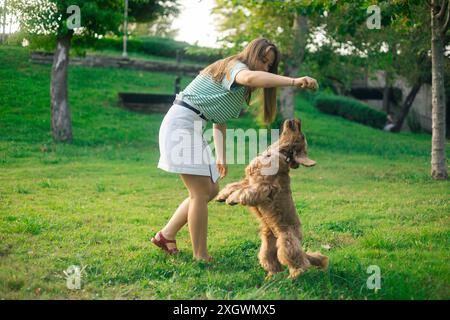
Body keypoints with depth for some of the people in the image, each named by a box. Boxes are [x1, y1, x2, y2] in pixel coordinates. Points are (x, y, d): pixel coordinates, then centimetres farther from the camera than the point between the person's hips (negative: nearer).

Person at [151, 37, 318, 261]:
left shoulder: (241, 89, 19)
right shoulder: (234, 66, -12)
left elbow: (220, 121, 19)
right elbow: (250, 77, -37)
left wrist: (221, 158, 12)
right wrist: (293, 81, -47)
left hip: (193, 128, 10)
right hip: (181, 123, -10)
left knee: (211, 190, 11)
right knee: (201, 192, -10)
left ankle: (166, 235, 20)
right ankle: (201, 257, -4)